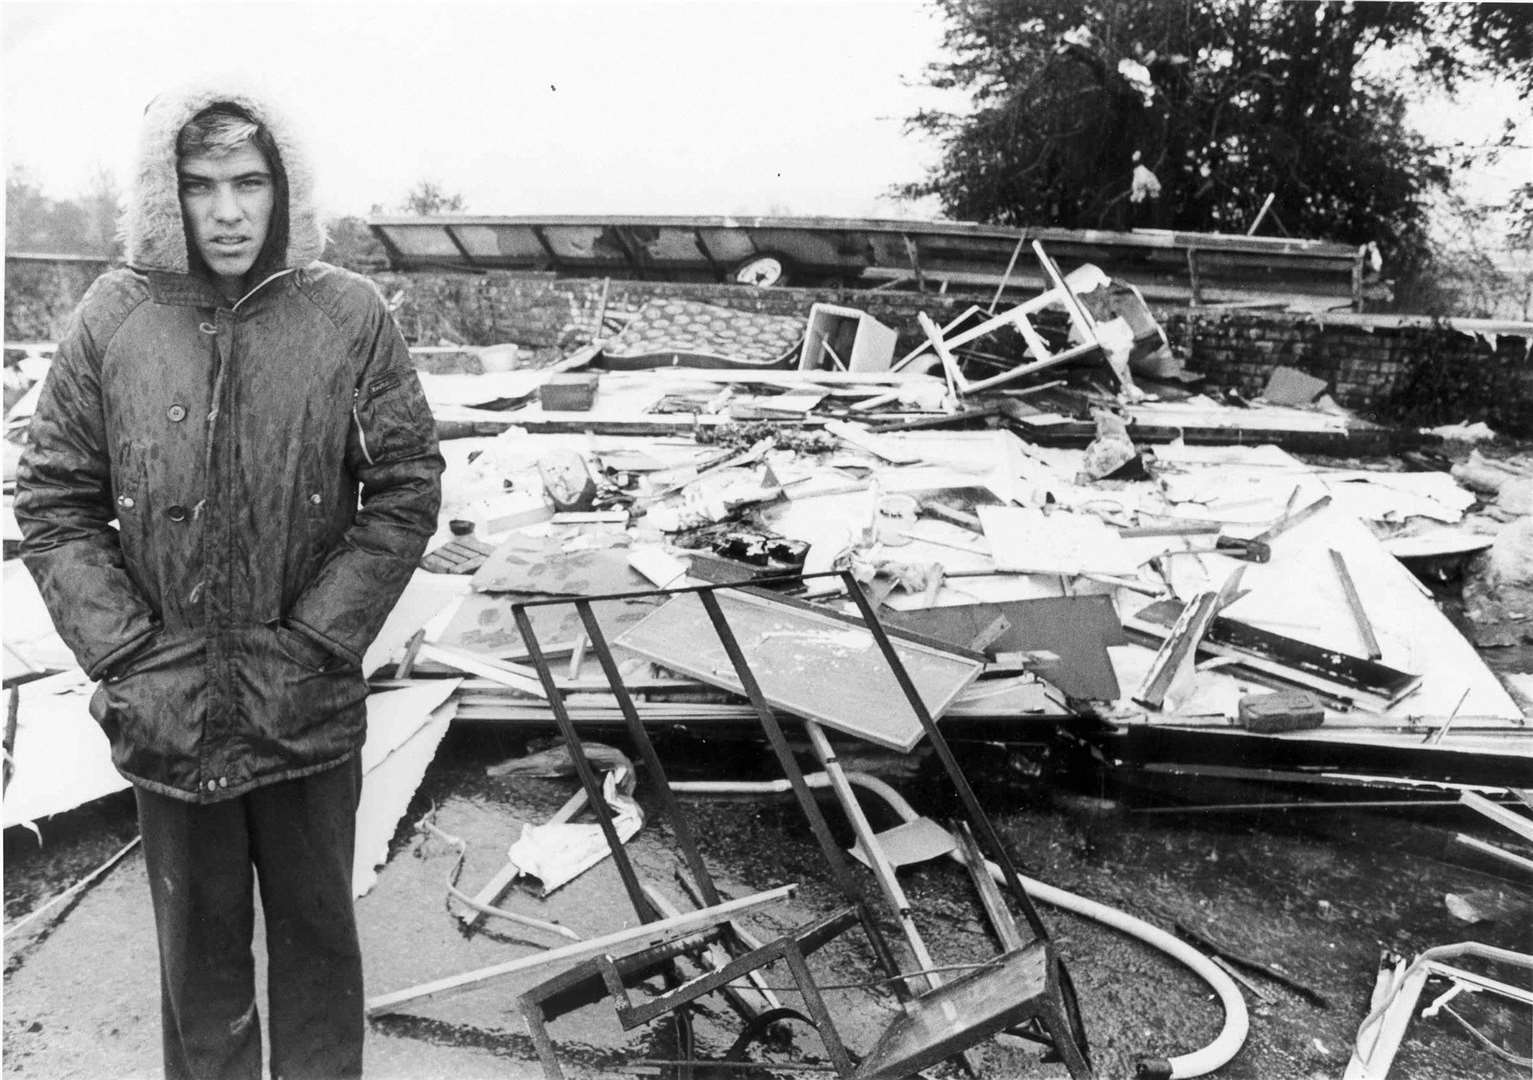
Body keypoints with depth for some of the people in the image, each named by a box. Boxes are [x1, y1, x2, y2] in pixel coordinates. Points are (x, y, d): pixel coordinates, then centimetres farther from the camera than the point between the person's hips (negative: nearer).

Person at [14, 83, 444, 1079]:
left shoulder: (350, 315, -7)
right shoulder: (113, 317, -3)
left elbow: (407, 491, -6)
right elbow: (53, 504, 0)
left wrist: (313, 643, -11)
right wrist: (131, 657, -9)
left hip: (310, 709, -1)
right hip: (166, 709, 1)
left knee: (317, 932, 17)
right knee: (198, 942, 19)